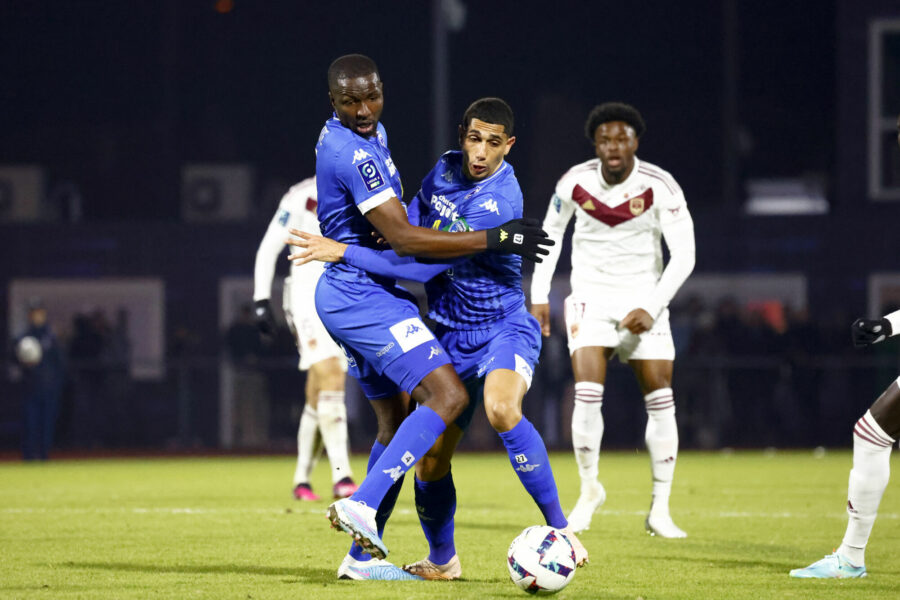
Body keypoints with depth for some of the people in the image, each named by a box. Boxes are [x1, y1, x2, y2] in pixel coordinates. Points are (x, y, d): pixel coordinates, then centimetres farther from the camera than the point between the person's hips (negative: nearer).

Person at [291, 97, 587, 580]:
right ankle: (442, 560, 28)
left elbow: (427, 264, -25)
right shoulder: (445, 170, 0)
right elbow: (414, 220, 20)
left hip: (504, 328, -7)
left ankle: (559, 528, -27)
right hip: (451, 336, 7)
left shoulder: (500, 203, -24)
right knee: (430, 459, 4)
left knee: (501, 408, -36)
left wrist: (345, 253, -23)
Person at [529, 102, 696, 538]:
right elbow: (550, 233, 9)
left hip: (644, 300, 0)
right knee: (587, 394, -15)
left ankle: (660, 510, 1)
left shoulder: (659, 187, -14)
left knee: (660, 399, -6)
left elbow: (684, 255, -13)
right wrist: (540, 295, 5)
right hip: (591, 297, 0)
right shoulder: (575, 183, -8)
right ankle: (589, 489, 6)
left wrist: (651, 307, -21)